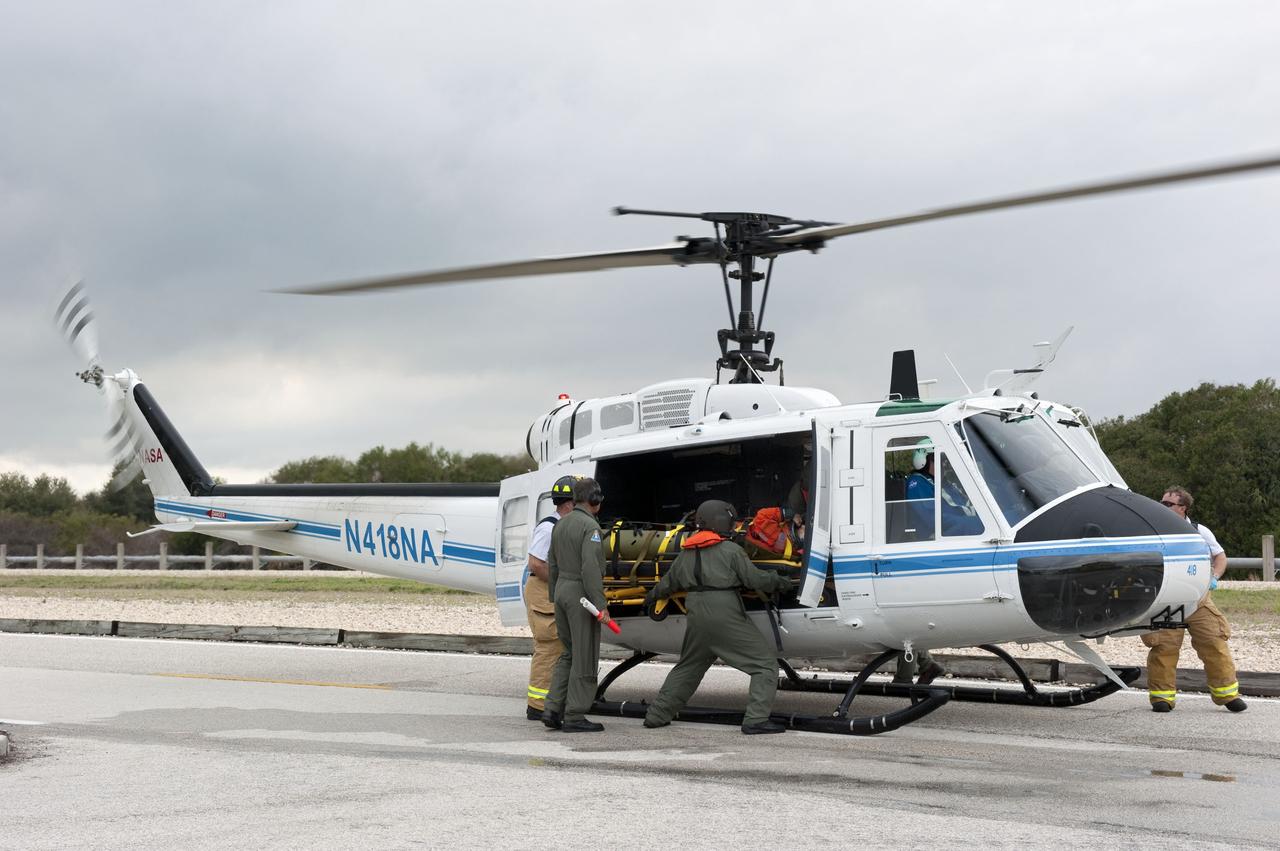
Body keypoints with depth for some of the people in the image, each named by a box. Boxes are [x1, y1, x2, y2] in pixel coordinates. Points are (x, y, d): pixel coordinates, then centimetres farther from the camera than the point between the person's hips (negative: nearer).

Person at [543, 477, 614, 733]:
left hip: (562, 589, 8)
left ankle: (552, 709, 8)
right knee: (584, 658, -1)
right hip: (581, 595, -8)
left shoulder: (561, 524, 12)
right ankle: (574, 717, 1)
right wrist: (601, 605, -21)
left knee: (568, 654, 16)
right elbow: (590, 568, -21)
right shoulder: (589, 526, -14)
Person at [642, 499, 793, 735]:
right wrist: (779, 582, 11)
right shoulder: (730, 550, -6)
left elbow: (668, 583, 27)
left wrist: (651, 596, 47)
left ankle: (656, 715, 28)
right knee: (765, 663, -1)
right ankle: (756, 719, -12)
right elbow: (755, 578, -7)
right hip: (725, 618, -7)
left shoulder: (686, 554, 14)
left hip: (696, 617, 7)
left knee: (686, 668, 26)